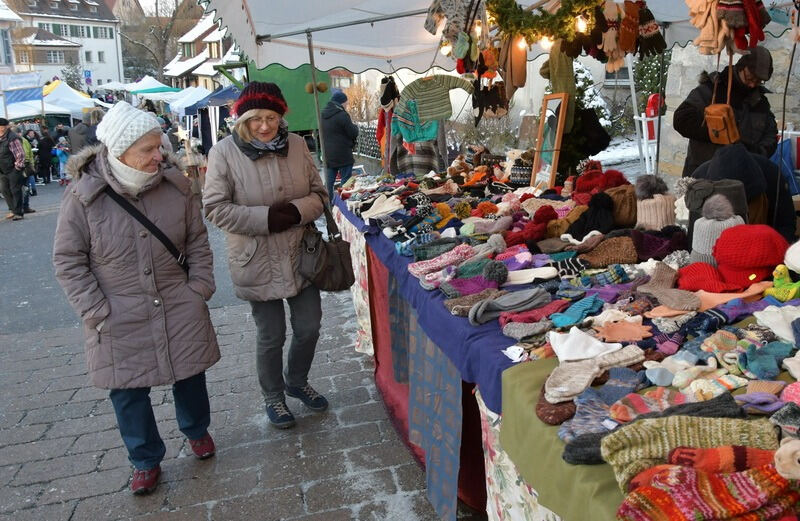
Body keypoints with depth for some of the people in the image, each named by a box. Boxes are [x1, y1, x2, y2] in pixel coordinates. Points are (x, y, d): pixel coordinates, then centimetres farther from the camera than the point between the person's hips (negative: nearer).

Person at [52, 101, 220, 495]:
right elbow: (68, 261, -7)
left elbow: (197, 241, 4)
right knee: (128, 391, 9)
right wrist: (96, 311, -11)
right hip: (120, 319, -1)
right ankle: (145, 460, 32)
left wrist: (200, 287, -2)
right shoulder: (83, 196, -13)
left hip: (179, 307, 2)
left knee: (189, 374, 15)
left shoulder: (175, 184, -6)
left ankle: (196, 430, 44)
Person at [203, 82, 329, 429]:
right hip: (257, 261, -4)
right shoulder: (224, 153, -11)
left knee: (309, 327, 13)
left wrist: (297, 211, -17)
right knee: (271, 336, 9)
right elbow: (215, 207, -13)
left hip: (300, 255, 4)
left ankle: (297, 382, 42)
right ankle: (273, 397, 35)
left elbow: (319, 193, 4)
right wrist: (266, 217, -21)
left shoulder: (296, 145, 0)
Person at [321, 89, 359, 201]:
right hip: (343, 155, -7)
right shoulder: (342, 115, -15)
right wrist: (355, 127, 8)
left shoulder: (322, 115, 9)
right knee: (346, 181, 2)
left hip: (328, 155, 7)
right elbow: (353, 133, -11)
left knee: (329, 182, 10)